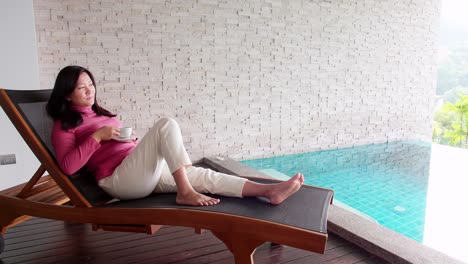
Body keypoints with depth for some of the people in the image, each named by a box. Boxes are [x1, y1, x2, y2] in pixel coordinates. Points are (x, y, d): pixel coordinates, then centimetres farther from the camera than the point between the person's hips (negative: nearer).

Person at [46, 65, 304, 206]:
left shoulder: (101, 114, 26)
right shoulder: (64, 125, 6)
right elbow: (68, 166, -9)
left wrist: (132, 140, 6)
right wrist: (97, 137, -13)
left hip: (145, 174, 7)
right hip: (120, 180, -7)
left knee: (202, 175, -14)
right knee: (167, 124, -26)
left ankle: (269, 190, -23)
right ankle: (185, 192, -25)